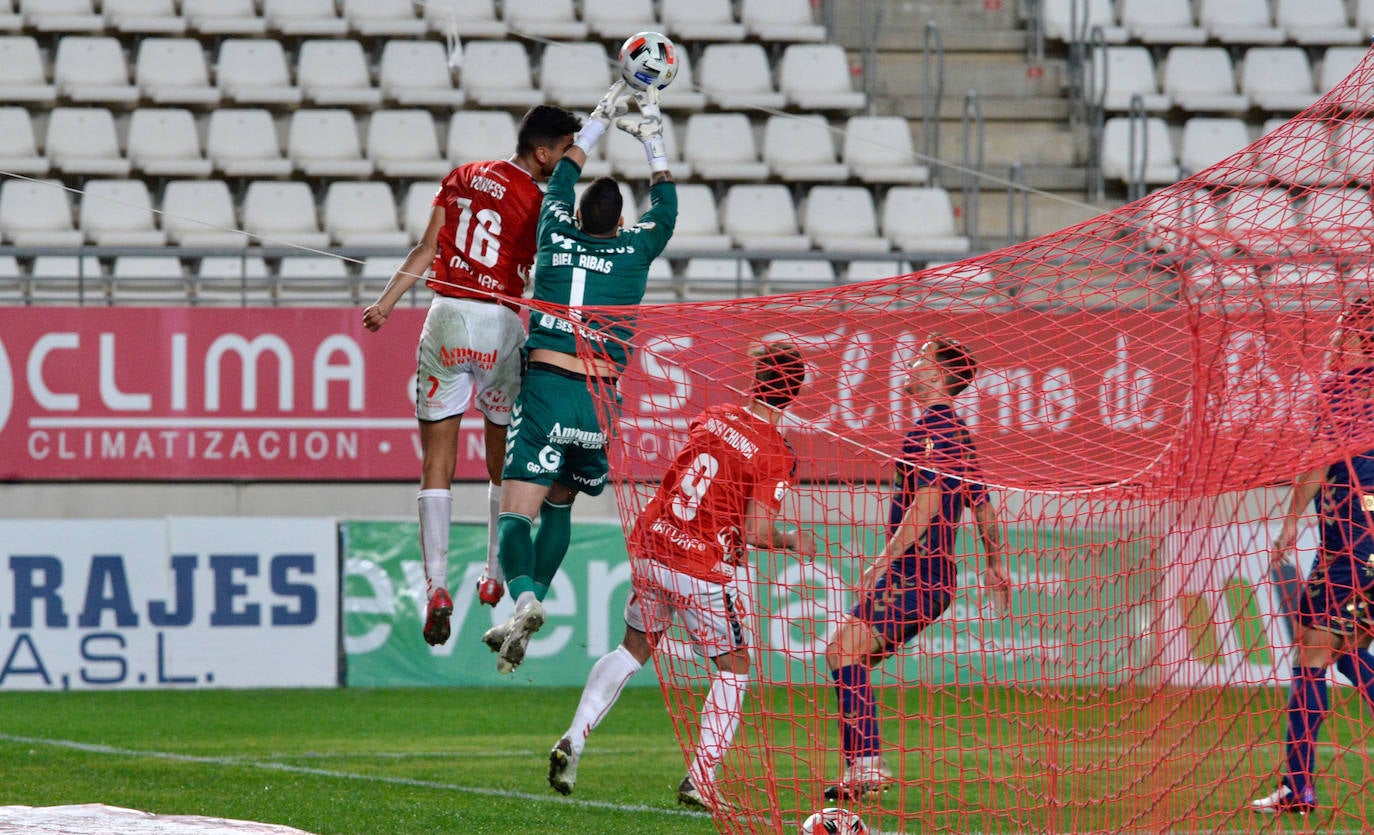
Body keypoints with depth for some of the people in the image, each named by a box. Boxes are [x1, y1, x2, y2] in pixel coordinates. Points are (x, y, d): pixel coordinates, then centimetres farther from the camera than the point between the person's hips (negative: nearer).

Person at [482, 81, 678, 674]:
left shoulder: (558, 234, 8)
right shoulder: (634, 250, 7)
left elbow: (563, 177, 27)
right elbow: (665, 206, 26)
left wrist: (600, 121, 38)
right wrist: (652, 141, 36)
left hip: (544, 385, -2)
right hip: (599, 397, 2)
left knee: (518, 511, -10)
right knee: (559, 505, 20)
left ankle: (524, 596, -35)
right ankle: (534, 599, 8)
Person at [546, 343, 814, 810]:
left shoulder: (712, 418, 5)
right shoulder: (775, 455, -13)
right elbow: (757, 532, -19)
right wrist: (790, 542, 1)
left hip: (649, 550, 6)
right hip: (702, 572, -6)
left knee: (633, 650, 24)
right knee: (734, 668, 10)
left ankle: (573, 741, 12)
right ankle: (699, 781, 2)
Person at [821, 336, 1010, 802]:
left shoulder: (931, 427, -11)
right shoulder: (957, 430, 19)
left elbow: (927, 501, -22)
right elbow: (982, 503, 27)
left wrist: (884, 562, -25)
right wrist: (994, 567, 37)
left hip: (916, 572, -10)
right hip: (934, 575, 10)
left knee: (845, 649, -18)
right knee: (851, 658, 11)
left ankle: (868, 763, -25)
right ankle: (862, 771, 10)